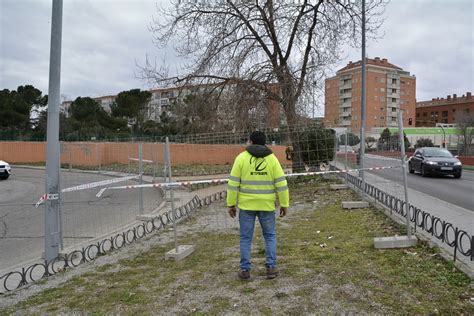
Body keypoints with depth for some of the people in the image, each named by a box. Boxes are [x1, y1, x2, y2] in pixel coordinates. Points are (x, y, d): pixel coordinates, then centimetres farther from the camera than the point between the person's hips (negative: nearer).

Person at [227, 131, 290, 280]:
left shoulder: (241, 158, -5)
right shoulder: (272, 159, -1)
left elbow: (233, 183, -7)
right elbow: (281, 184, -4)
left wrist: (231, 204, 0)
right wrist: (284, 204, 3)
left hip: (246, 205, -1)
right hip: (266, 205, 1)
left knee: (246, 238, 9)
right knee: (270, 236, 16)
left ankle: (245, 270, 12)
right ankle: (271, 267, 13)